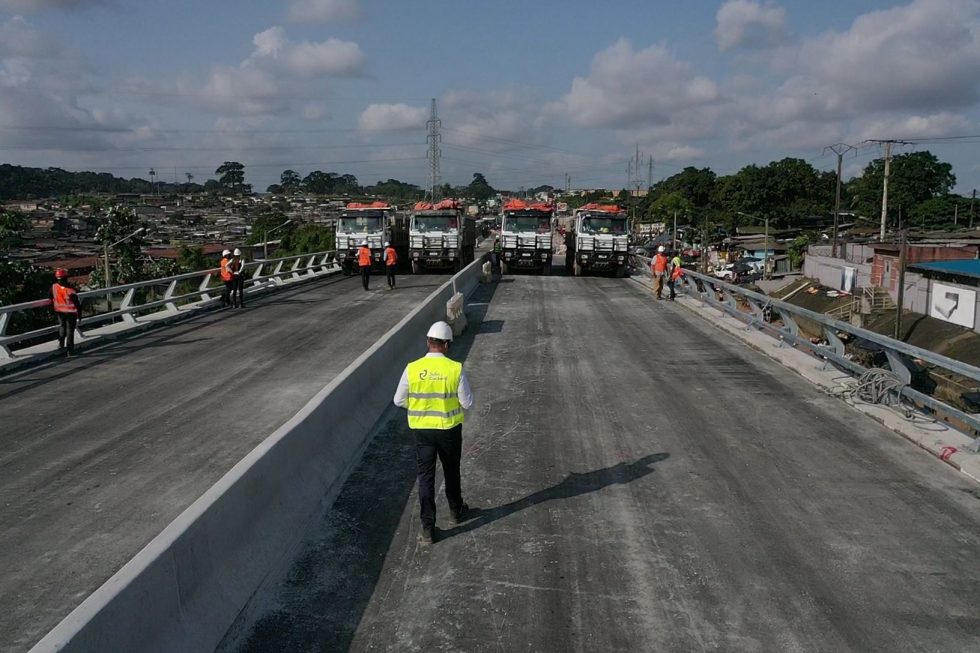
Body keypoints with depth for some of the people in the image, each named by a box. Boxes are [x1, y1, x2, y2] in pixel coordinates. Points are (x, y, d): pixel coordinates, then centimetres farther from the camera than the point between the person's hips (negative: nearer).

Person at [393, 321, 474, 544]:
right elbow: (467, 403, -10)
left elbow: (399, 400, -3)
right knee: (451, 472, 21)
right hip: (449, 429, 0)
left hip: (422, 430, 0)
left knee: (426, 477, 8)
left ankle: (428, 528, 9)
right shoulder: (455, 369, -16)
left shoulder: (412, 368, -12)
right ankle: (456, 511, 41)